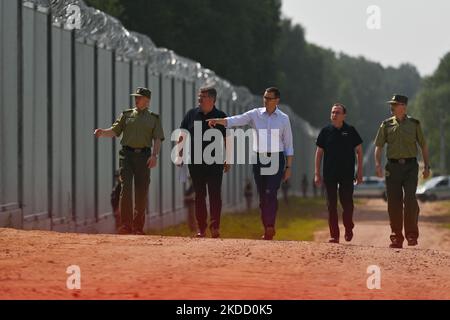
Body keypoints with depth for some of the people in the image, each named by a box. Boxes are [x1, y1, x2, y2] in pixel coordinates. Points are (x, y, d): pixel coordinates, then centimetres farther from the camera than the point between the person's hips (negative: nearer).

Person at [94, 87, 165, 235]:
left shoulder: (154, 118, 13)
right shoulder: (126, 115, 15)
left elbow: (157, 139, 3)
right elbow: (114, 131, 8)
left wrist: (154, 155, -12)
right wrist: (102, 132, -13)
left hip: (144, 155, 0)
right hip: (127, 154, 0)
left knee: (142, 192, 0)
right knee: (126, 188, -12)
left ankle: (138, 227, 8)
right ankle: (126, 225, -14)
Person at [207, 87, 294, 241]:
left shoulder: (284, 118, 3)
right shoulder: (255, 114, 5)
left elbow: (288, 145, 6)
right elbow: (236, 120, -10)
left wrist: (289, 167, 1)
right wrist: (218, 121, -27)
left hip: (276, 159, -2)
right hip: (259, 158, 2)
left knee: (270, 193, -16)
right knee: (262, 195, 4)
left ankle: (270, 227, -15)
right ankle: (267, 228, 11)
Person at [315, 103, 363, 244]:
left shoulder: (350, 131, 2)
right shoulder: (326, 131, 5)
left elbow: (359, 150, 7)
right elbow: (319, 153, 9)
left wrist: (360, 172, 2)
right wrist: (317, 173, 4)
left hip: (347, 174, -1)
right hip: (329, 174, 1)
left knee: (347, 202, -2)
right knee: (331, 205, 1)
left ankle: (348, 229, 20)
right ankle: (334, 235, 5)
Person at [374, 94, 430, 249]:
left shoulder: (414, 124, 7)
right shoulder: (386, 125, 9)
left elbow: (424, 146, 11)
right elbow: (379, 146, 7)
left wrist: (427, 166, 3)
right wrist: (378, 164, -9)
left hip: (410, 166, -2)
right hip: (393, 166, 2)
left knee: (409, 198, -15)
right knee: (394, 202, 0)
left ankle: (412, 235, -6)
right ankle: (396, 237, 8)